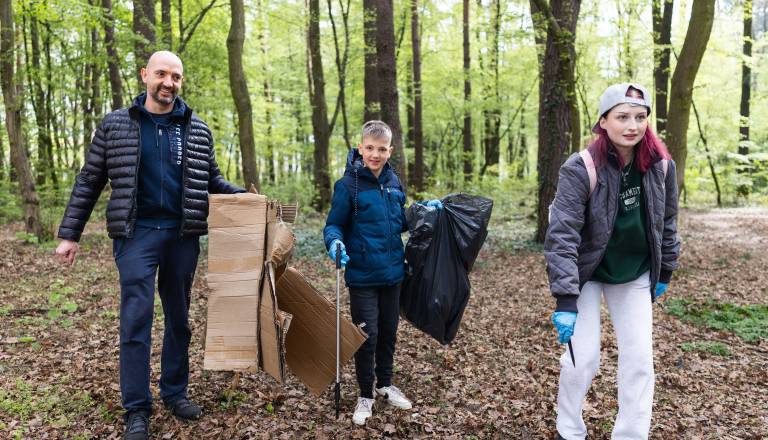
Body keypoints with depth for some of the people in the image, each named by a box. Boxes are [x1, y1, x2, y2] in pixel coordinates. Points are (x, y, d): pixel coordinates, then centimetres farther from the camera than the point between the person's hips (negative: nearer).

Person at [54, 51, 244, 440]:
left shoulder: (197, 129, 6)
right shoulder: (116, 125, 2)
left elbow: (211, 179, 15)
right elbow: (89, 182, 5)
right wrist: (69, 234, 3)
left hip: (182, 235, 3)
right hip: (136, 234, -2)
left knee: (179, 317, 11)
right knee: (136, 320, -3)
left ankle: (175, 392, 27)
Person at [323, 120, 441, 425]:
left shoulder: (394, 182, 5)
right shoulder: (348, 184, -12)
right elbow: (334, 225, -8)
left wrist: (425, 210, 3)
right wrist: (335, 243, -29)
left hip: (392, 273, 5)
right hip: (362, 275, -5)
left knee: (388, 331, 17)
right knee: (367, 335, 2)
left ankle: (385, 384, 38)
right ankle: (365, 395, 23)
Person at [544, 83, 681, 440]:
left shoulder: (661, 166, -10)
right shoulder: (580, 169, -25)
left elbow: (667, 222, 7)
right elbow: (561, 236, -28)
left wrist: (664, 272, 12)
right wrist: (565, 299, -33)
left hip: (635, 275, 4)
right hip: (585, 272, -4)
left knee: (639, 358, 3)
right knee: (583, 357, -4)